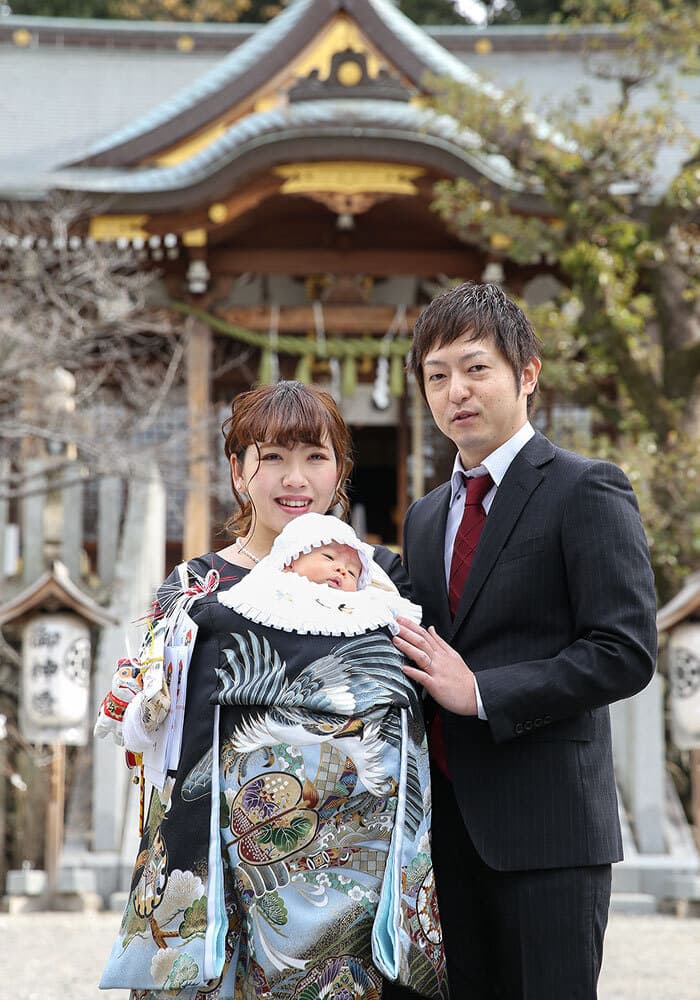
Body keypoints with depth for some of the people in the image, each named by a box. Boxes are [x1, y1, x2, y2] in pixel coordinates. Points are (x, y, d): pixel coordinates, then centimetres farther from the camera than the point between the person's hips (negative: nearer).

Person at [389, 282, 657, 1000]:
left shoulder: (587, 491, -4)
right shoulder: (423, 518, 19)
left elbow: (625, 652, -13)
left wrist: (480, 692, -15)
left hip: (546, 828, -6)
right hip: (446, 826, 6)